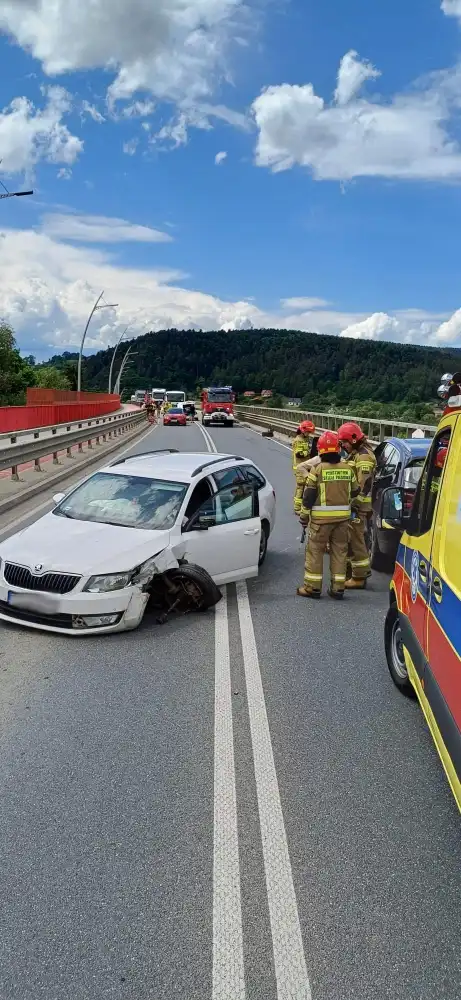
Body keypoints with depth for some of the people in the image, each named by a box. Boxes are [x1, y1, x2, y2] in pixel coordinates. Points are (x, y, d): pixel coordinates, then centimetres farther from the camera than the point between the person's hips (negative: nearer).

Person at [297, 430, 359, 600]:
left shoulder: (317, 469, -10)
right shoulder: (348, 468, 2)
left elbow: (309, 495, -8)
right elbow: (355, 491, 13)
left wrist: (304, 515, 1)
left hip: (321, 517, -4)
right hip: (343, 516, 4)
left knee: (315, 551, 6)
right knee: (339, 551, 11)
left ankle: (312, 587, 9)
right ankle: (338, 588, 14)